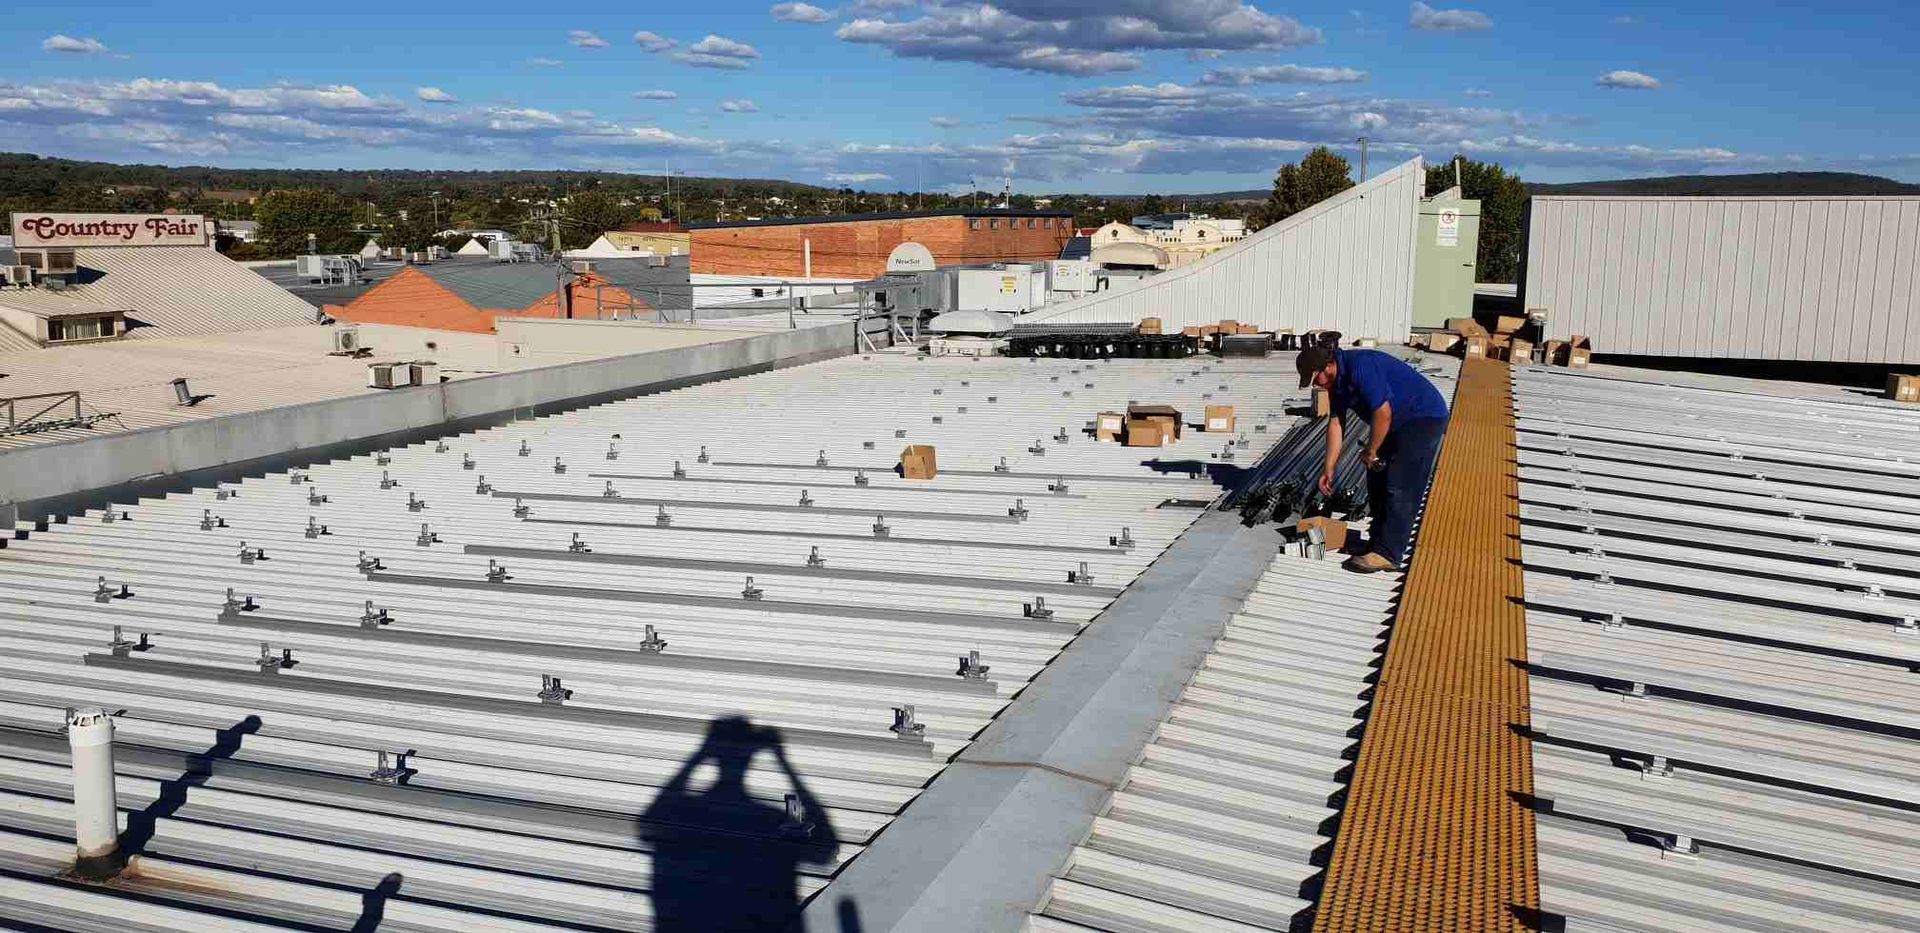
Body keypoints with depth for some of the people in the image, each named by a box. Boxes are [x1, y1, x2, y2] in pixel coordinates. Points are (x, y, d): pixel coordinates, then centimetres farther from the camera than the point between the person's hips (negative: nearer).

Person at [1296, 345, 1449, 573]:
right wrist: (1329, 469, 9)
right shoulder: (1337, 380, 4)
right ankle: (1380, 541, 23)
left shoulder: (1361, 368, -28)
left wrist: (1370, 452, -15)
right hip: (1399, 423, 10)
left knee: (1400, 488, -13)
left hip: (1424, 417, -10)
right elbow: (1336, 424, 9)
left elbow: (1383, 413, -29)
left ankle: (1388, 554, -10)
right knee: (1377, 481, 13)